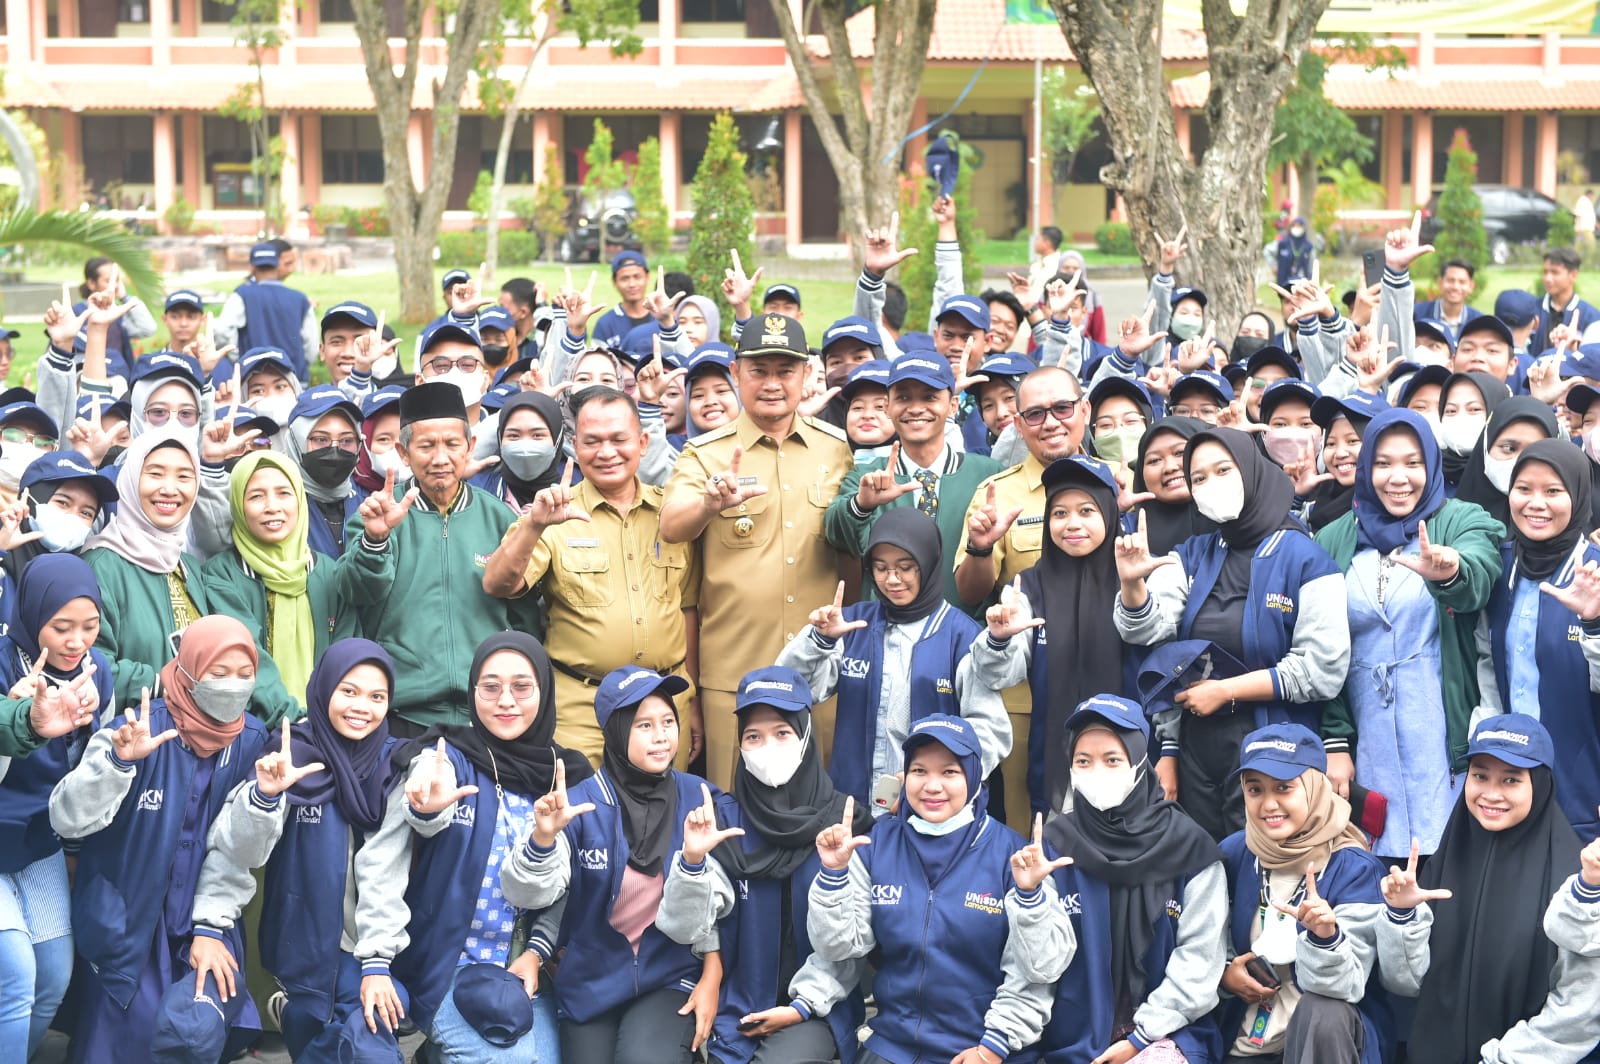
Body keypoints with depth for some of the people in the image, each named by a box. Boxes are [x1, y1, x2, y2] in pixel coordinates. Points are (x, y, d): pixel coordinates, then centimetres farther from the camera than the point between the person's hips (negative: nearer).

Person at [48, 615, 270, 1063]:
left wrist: (264, 795, -20)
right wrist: (119, 760, -39)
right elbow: (67, 820, -23)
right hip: (124, 924, -2)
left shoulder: (250, 741, -2)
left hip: (202, 924, 2)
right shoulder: (137, 730, -14)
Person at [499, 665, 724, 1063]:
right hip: (591, 983, 1)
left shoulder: (698, 797, -2)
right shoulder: (580, 803, -8)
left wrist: (712, 977, 1)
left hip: (672, 977, -1)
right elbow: (529, 895, -15)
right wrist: (543, 837, -33)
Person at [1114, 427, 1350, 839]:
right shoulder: (1191, 556, 9)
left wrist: (1225, 690, -10)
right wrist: (1132, 583, -24)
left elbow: (1323, 671, -13)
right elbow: (1148, 631, -4)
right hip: (1197, 749, 5)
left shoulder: (1305, 559, -7)